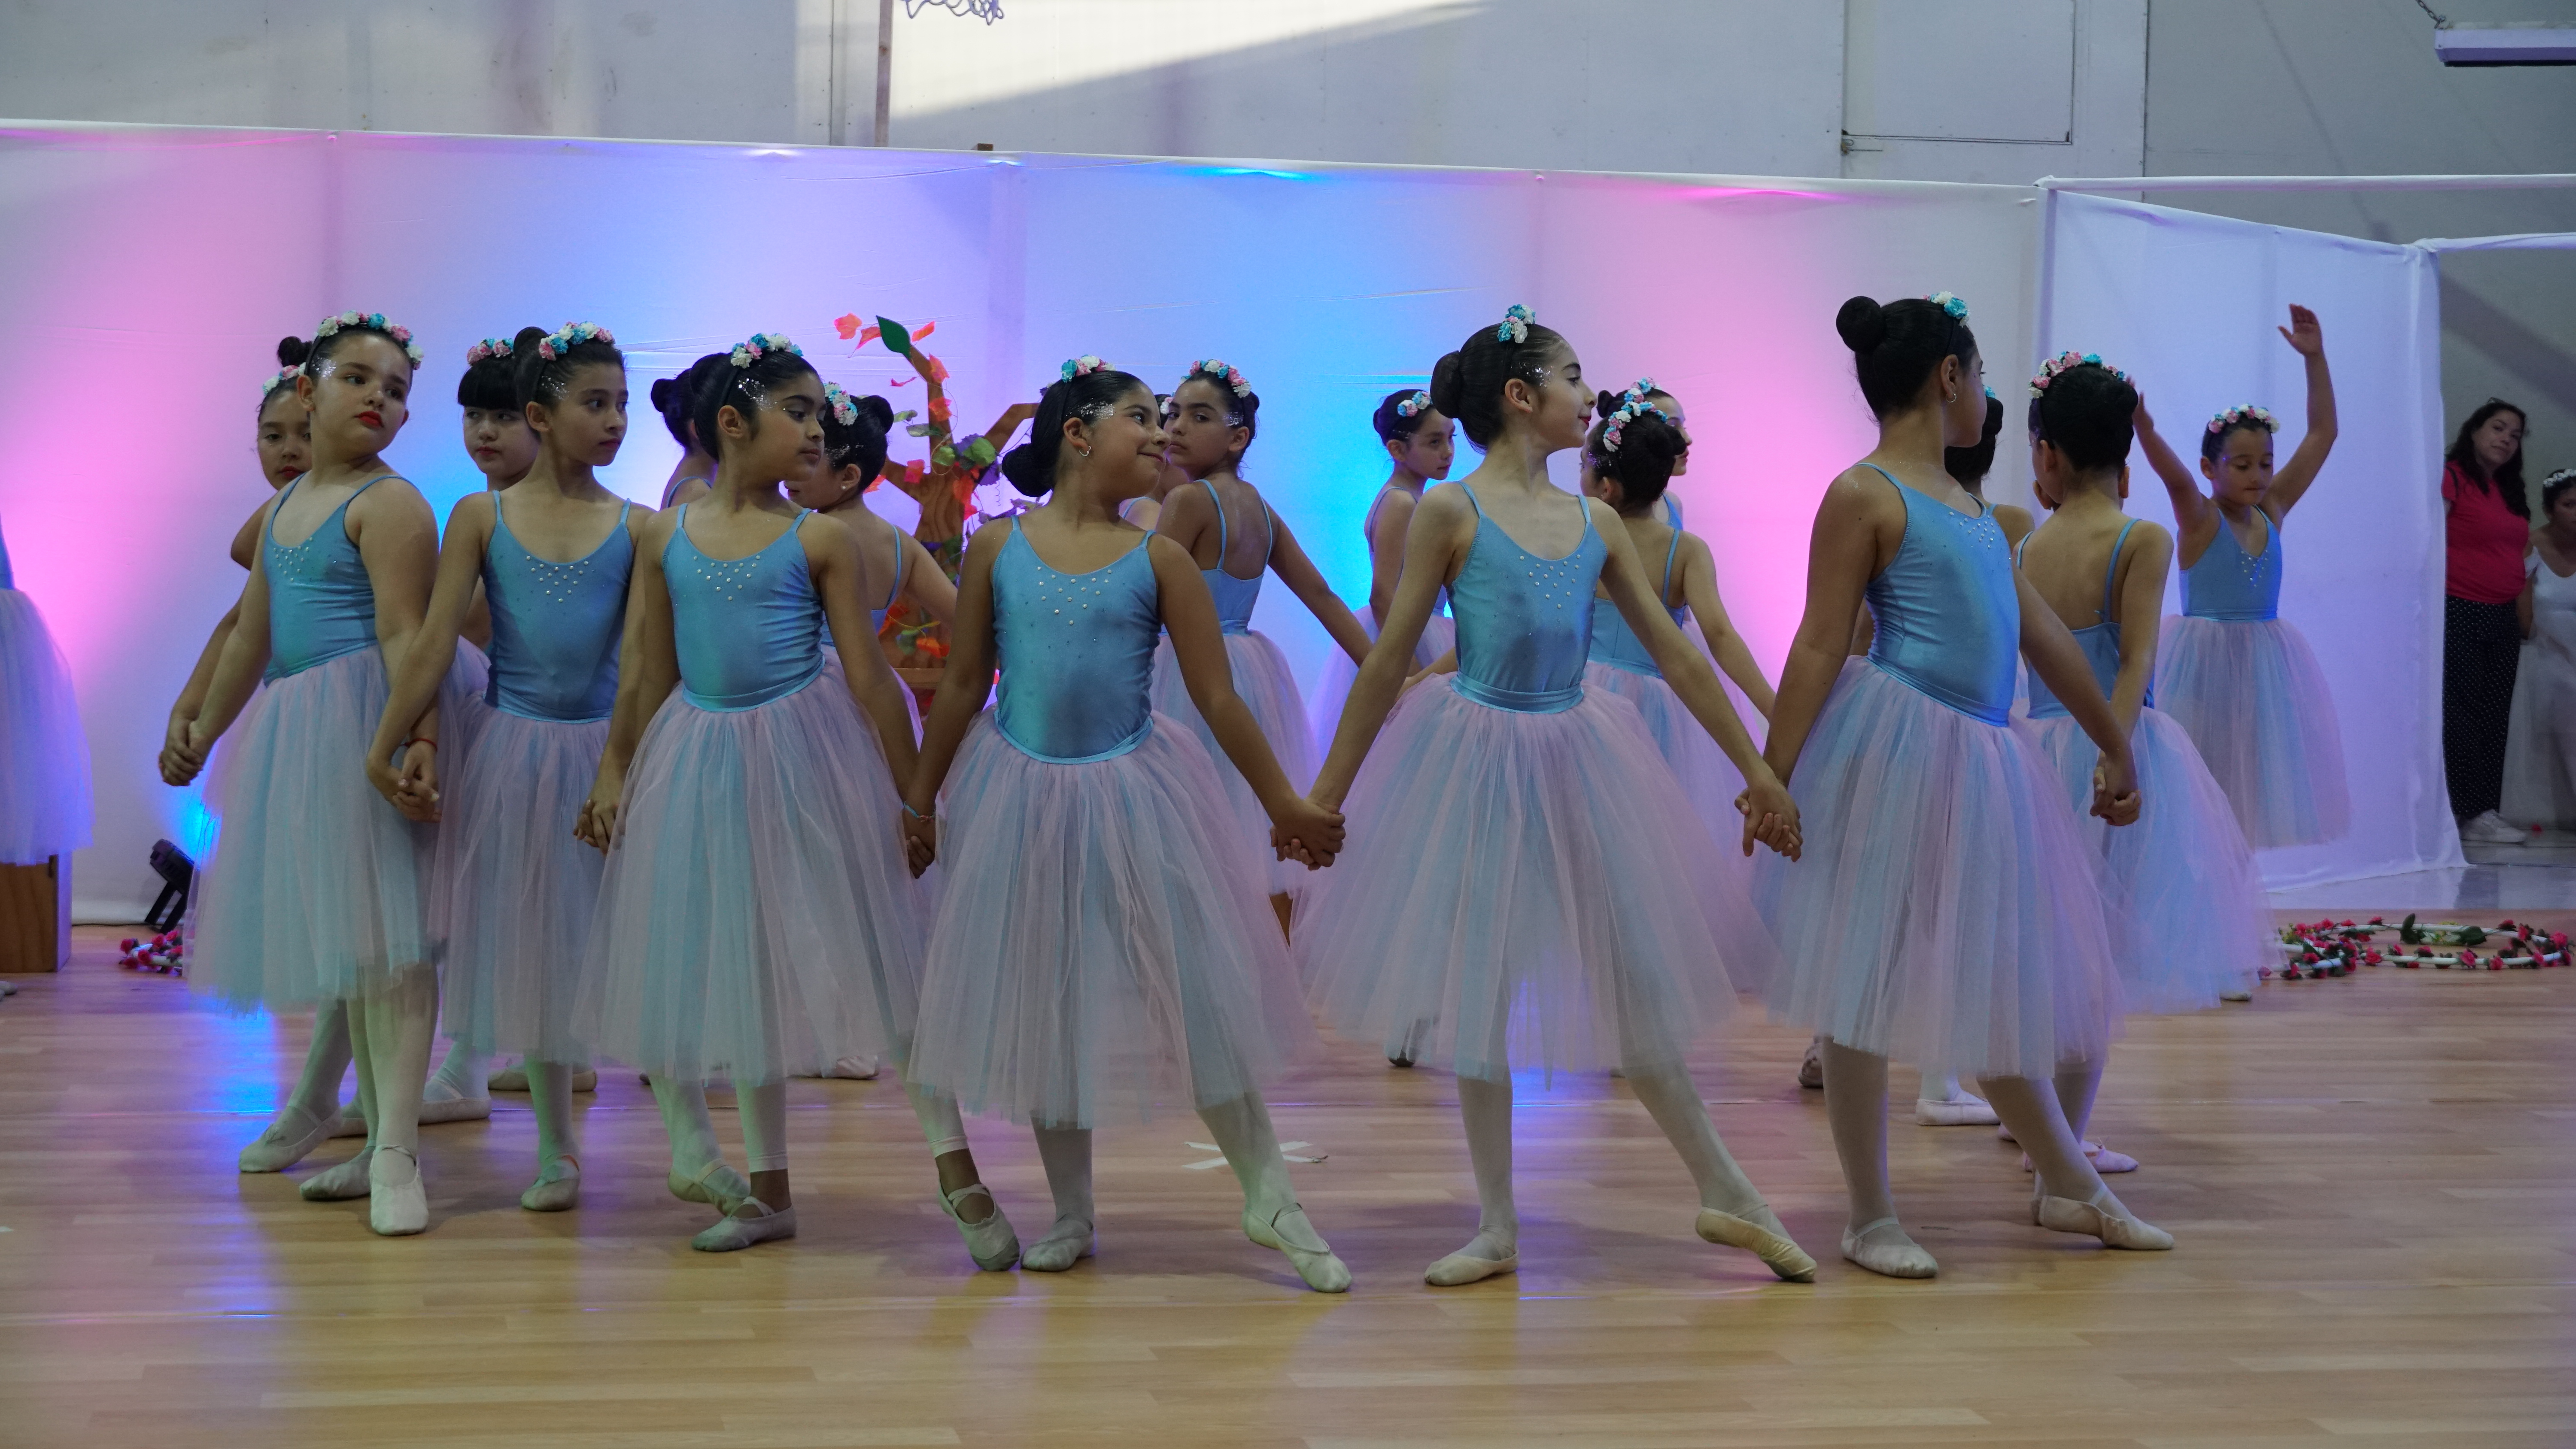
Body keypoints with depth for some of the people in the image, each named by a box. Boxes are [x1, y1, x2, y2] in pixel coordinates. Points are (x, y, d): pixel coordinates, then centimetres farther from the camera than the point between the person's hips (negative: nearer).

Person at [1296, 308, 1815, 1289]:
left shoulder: (1595, 524, 6)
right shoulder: (1450, 513, -7)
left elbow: (1676, 655, 10)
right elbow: (1389, 660, -5)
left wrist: (1758, 771, 9)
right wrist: (1328, 794, -5)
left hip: (1577, 762, 4)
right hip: (1476, 762, -4)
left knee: (1635, 976, 6)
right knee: (1476, 989, 4)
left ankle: (1725, 1196, 18)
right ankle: (1497, 1229, 14)